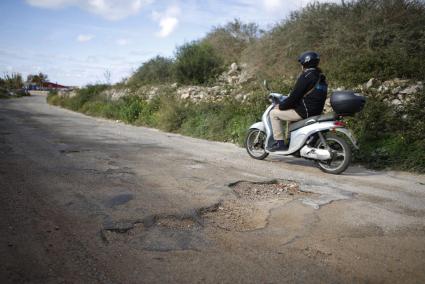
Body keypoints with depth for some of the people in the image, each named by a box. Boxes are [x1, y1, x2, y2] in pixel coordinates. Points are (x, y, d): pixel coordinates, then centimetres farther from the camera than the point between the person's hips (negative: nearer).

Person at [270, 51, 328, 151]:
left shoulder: (306, 76, -13)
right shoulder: (321, 77, 15)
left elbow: (295, 96, -16)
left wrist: (280, 106, -2)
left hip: (304, 112, -9)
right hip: (316, 112, 9)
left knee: (274, 113, -1)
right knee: (290, 112, 34)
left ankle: (280, 143, -5)